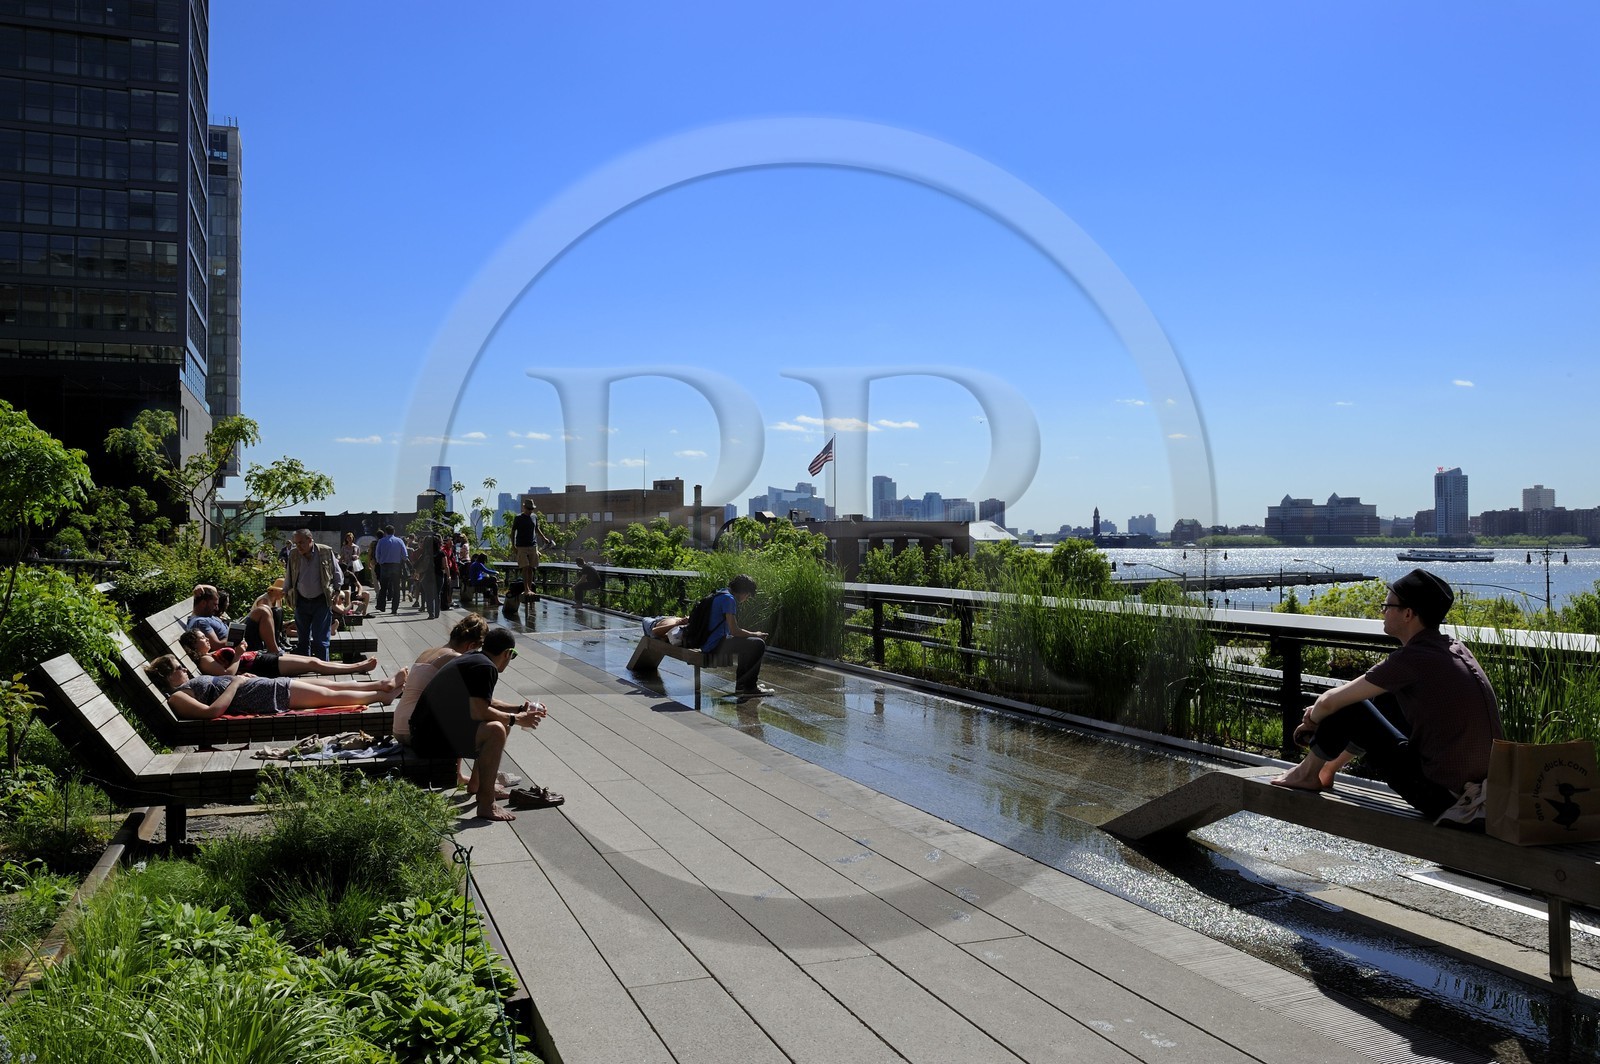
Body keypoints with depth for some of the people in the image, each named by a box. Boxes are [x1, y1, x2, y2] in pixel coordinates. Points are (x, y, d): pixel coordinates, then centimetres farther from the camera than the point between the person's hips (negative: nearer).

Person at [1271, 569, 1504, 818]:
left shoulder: (1410, 659, -19)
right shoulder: (1455, 648, 8)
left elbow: (1329, 702, -11)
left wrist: (1311, 720, 12)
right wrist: (1320, 712, 20)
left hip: (1441, 795, -9)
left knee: (1347, 707, -2)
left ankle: (1309, 773, 20)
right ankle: (1329, 768, 39)